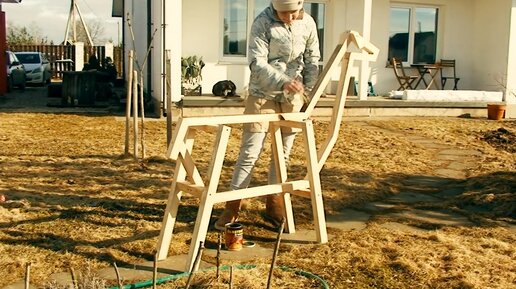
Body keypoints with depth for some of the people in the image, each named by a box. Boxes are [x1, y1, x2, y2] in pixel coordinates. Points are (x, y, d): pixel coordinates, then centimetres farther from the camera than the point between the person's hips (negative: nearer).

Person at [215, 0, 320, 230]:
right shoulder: (262, 23, -14)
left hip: (292, 96, 4)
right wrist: (283, 82, -33)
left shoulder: (308, 23, -1)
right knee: (250, 151, -6)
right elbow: (257, 63, -20)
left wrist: (306, 89, 2)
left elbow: (312, 60, 10)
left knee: (283, 152, 9)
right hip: (263, 93, -4)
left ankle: (274, 204, 21)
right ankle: (232, 206, 3)